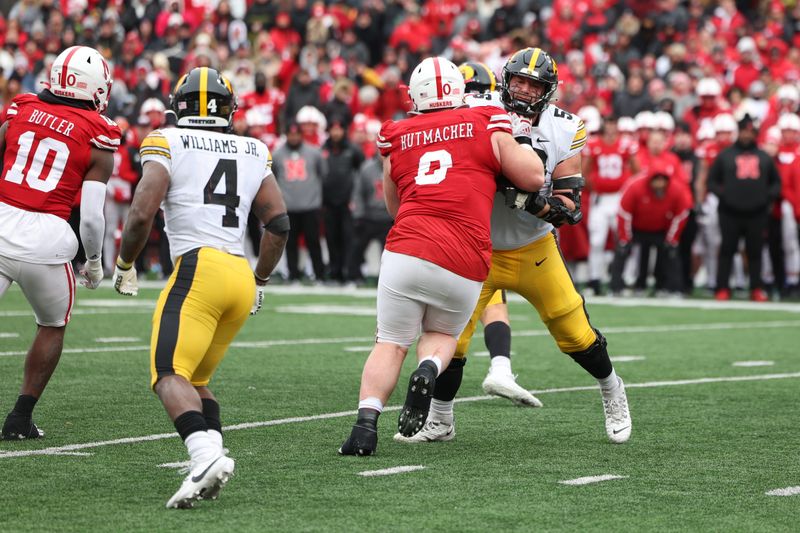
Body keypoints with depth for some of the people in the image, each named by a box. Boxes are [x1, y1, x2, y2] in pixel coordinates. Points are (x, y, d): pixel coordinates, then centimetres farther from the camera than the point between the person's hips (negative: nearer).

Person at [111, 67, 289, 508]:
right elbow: (279, 223, 16)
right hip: (241, 275, 6)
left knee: (170, 376, -15)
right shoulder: (253, 153, 19)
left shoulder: (167, 143, 3)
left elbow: (141, 215, -5)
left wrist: (124, 265, 11)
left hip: (199, 266, -6)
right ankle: (211, 463, -1)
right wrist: (260, 281, 28)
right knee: (196, 379, 17)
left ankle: (206, 454, -38)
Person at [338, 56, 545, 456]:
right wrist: (517, 136, 29)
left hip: (406, 252, 0)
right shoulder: (486, 127, 8)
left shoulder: (396, 139, 15)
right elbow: (534, 178, 13)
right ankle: (428, 371, -10)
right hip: (465, 263, 0)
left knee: (391, 344, 11)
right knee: (442, 334, 23)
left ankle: (366, 422, -9)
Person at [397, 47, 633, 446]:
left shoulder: (564, 132, -11)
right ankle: (439, 421, 9)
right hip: (480, 249, -1)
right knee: (451, 336, -10)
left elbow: (569, 211, -12)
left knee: (576, 334, 5)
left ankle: (612, 393, 34)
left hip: (534, 249, 1)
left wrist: (535, 201, -30)